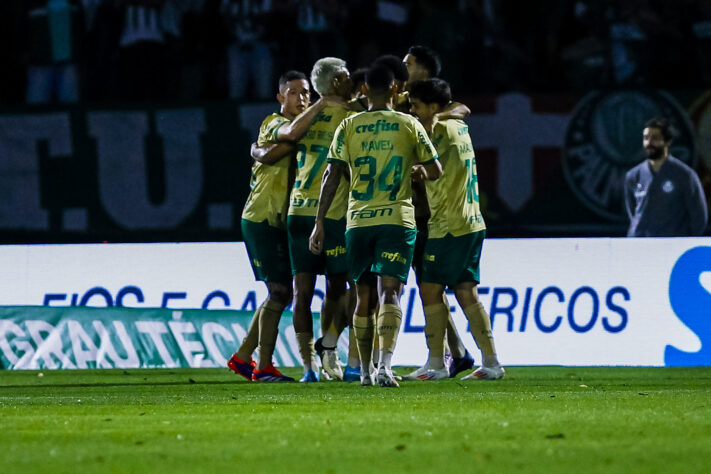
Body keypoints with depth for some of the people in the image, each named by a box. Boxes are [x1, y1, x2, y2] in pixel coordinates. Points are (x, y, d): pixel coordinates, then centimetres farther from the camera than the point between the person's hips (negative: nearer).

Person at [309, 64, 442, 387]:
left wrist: (319, 222, 1)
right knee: (389, 293, -9)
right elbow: (434, 171, 7)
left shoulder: (348, 127, 4)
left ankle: (365, 370, 19)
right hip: (397, 220, -2)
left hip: (358, 221, 2)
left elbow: (332, 175, -2)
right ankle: (385, 365, -27)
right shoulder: (409, 125, 2)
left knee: (364, 297, 13)